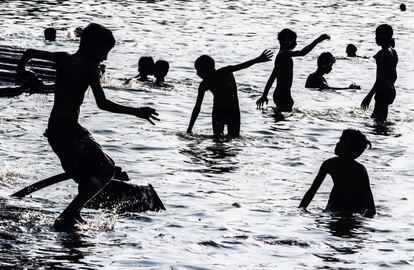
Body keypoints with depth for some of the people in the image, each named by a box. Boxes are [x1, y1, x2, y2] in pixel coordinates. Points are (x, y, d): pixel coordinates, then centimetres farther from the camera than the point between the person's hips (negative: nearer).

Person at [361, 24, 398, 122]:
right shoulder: (393, 52, 11)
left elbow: (380, 78, -22)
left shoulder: (383, 53, -19)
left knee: (378, 119, -8)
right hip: (391, 91, 10)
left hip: (383, 92, -10)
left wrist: (369, 96, -21)